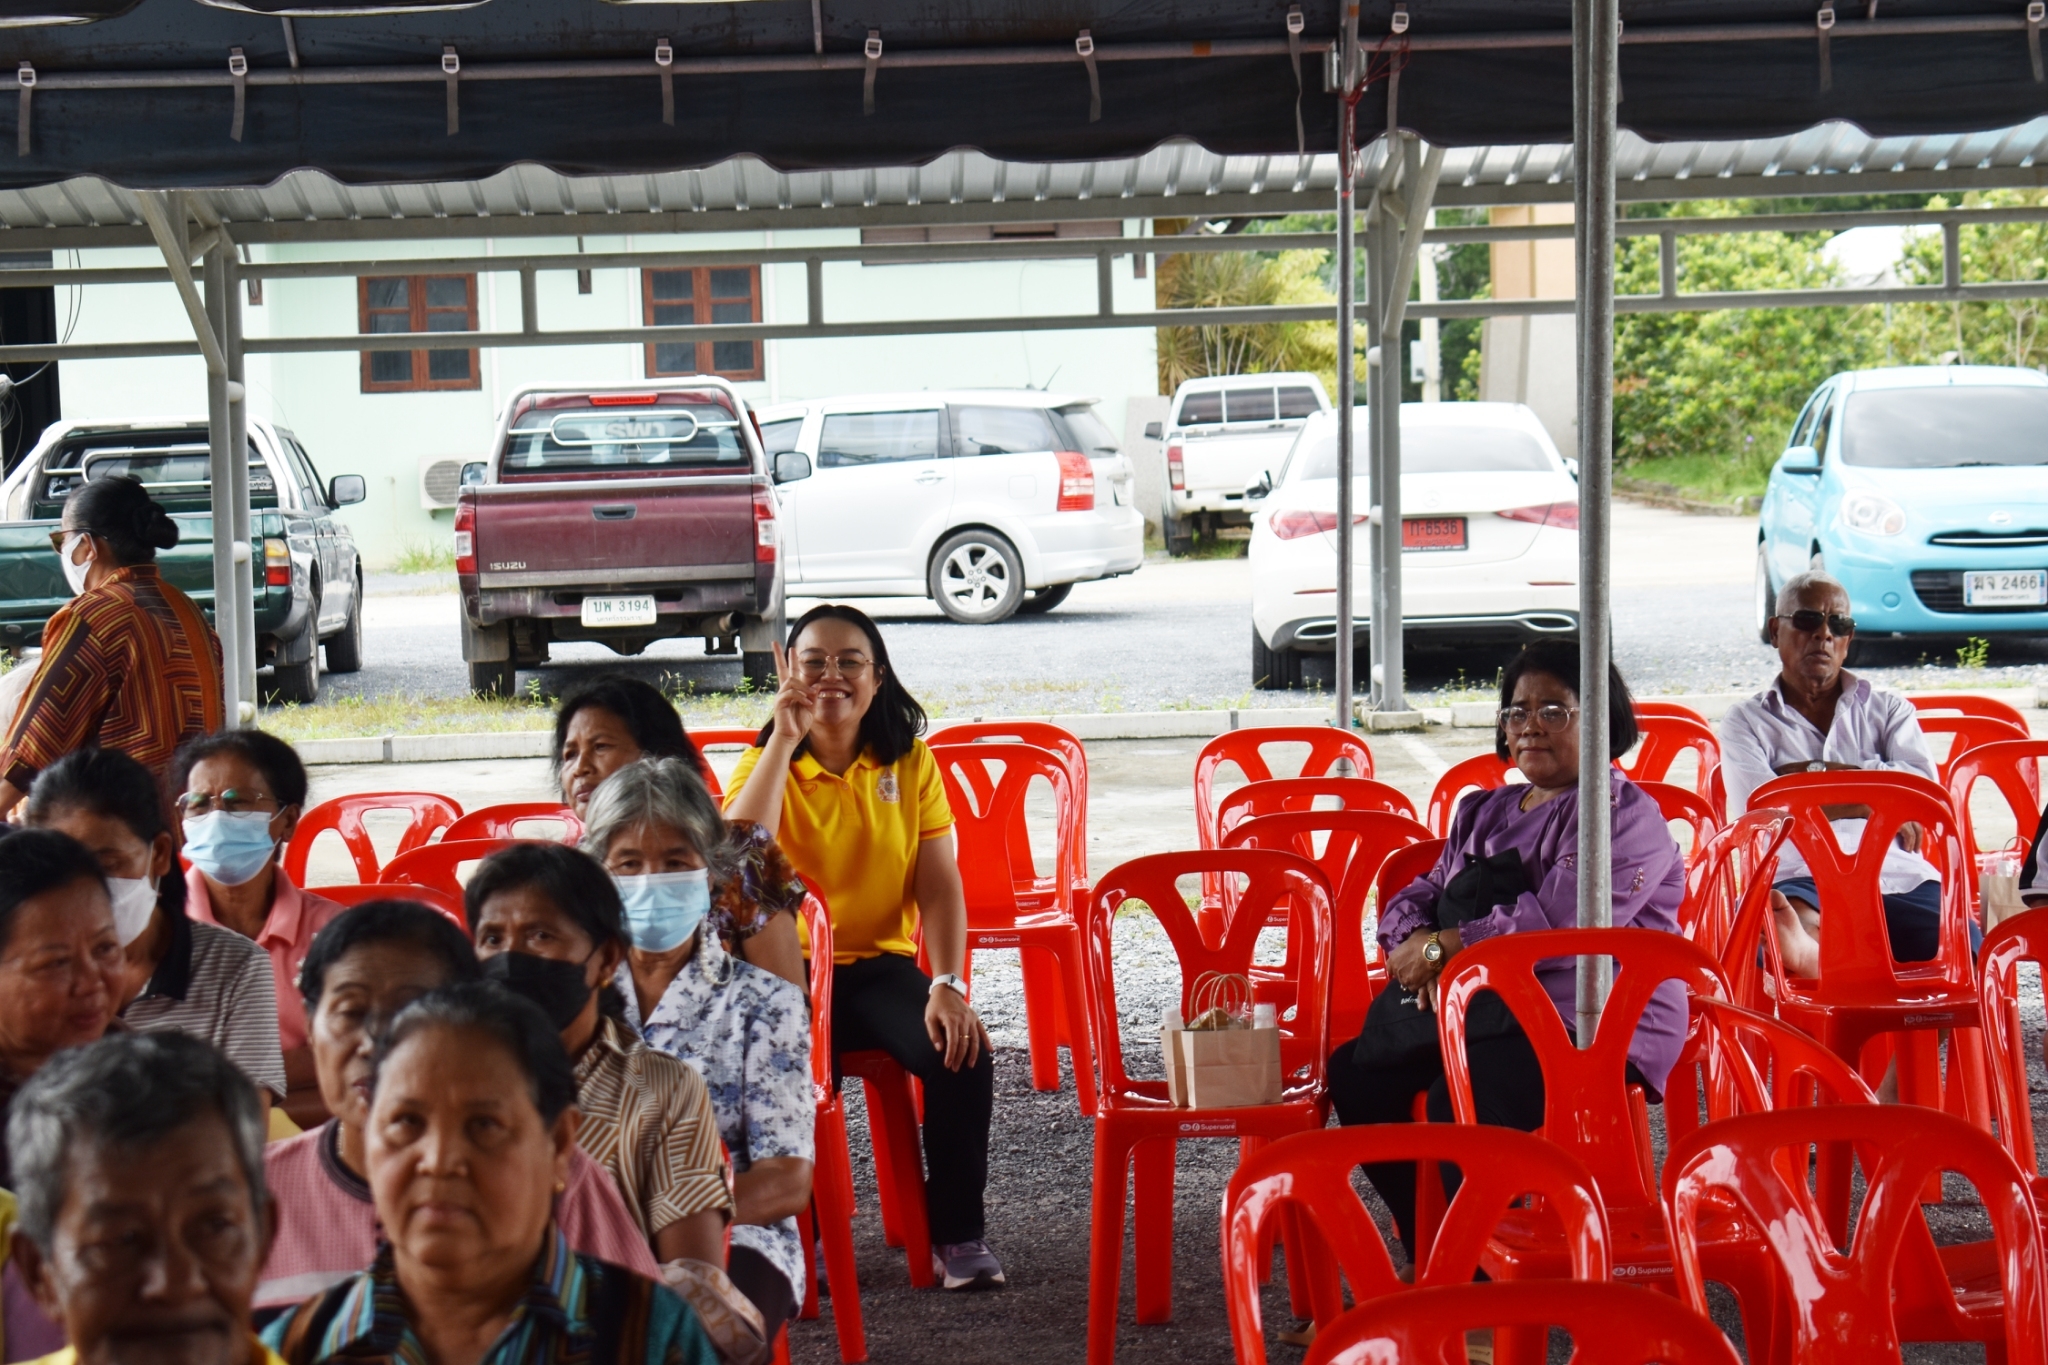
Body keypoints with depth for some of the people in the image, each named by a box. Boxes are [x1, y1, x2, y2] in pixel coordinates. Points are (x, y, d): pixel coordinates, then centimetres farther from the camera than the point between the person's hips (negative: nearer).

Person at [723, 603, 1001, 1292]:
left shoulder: (909, 761, 4)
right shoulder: (768, 763, 0)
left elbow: (939, 884, -2)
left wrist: (948, 987, -17)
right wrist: (785, 738, -21)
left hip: (884, 964, 2)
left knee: (963, 1051, -26)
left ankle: (958, 1235, -7)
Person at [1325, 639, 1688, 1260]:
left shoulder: (1625, 815, -7)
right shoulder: (1482, 812, 20)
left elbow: (1556, 923, -20)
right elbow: (1415, 898, 16)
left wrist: (1441, 949, -15)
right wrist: (1415, 949, -8)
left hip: (1599, 1024, -9)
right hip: (1491, 1010, 9)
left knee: (1460, 1099, -31)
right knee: (1354, 1071, -7)